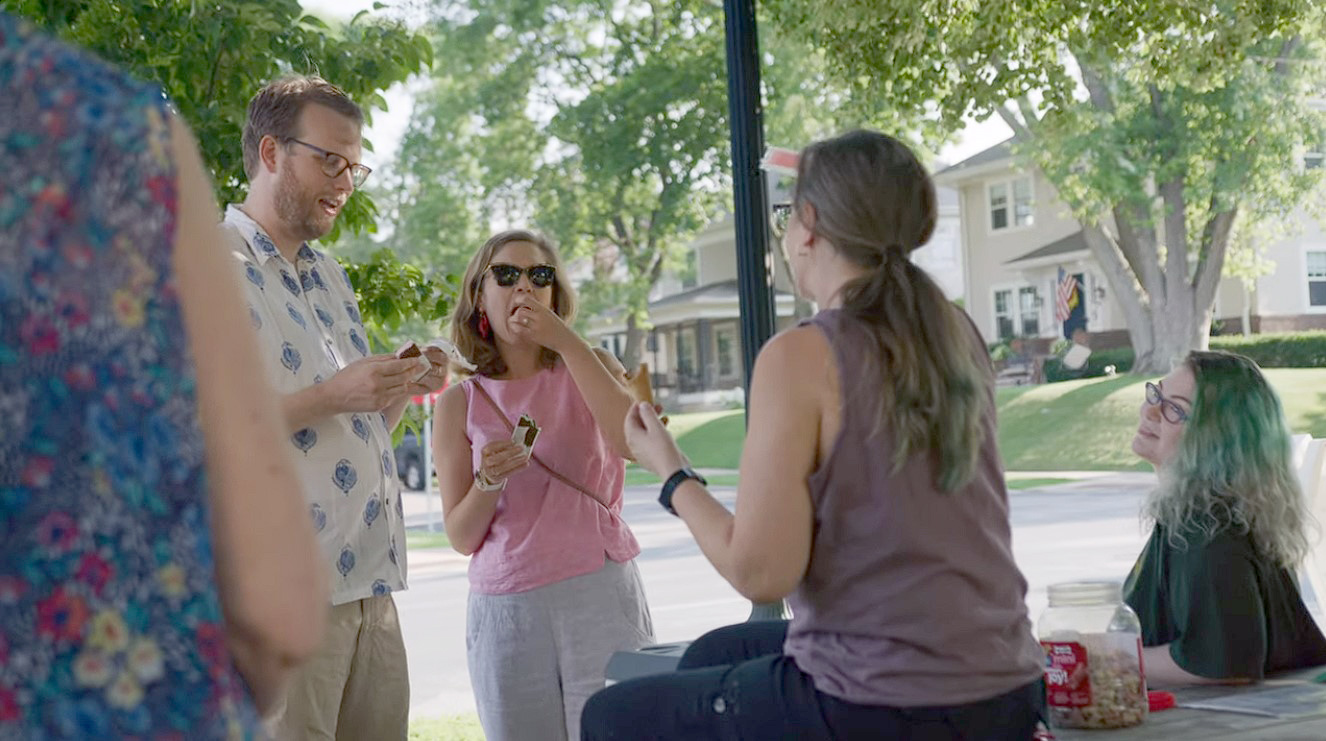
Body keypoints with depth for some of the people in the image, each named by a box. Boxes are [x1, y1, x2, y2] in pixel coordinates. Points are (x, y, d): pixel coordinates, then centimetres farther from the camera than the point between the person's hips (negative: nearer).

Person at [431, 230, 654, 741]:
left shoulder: (587, 368, 7)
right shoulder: (459, 404, 7)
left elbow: (636, 440, -15)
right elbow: (461, 537, 6)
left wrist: (567, 343, -14)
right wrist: (489, 481, -15)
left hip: (599, 594, -1)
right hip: (505, 609, 1)